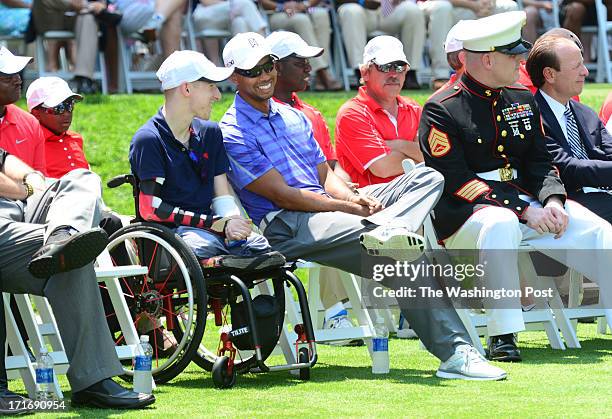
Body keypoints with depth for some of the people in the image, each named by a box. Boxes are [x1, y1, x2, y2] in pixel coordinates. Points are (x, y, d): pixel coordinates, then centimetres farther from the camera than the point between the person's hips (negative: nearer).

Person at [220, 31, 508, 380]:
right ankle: (454, 352, -34)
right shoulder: (233, 134, -3)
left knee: (428, 178, -9)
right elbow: (283, 195, -11)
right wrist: (351, 208, -15)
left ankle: (385, 230, -42)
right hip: (285, 227, -8)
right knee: (402, 256, -29)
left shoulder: (294, 117, 24)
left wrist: (354, 198, -5)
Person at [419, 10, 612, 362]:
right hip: (466, 215, -6)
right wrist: (523, 210, -21)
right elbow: (457, 182, -15)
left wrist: (553, 200, -10)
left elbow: (540, 162, 14)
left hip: (529, 202, 6)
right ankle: (503, 336, -36)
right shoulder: (442, 111, -8)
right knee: (501, 224, -40)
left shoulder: (523, 99, 14)